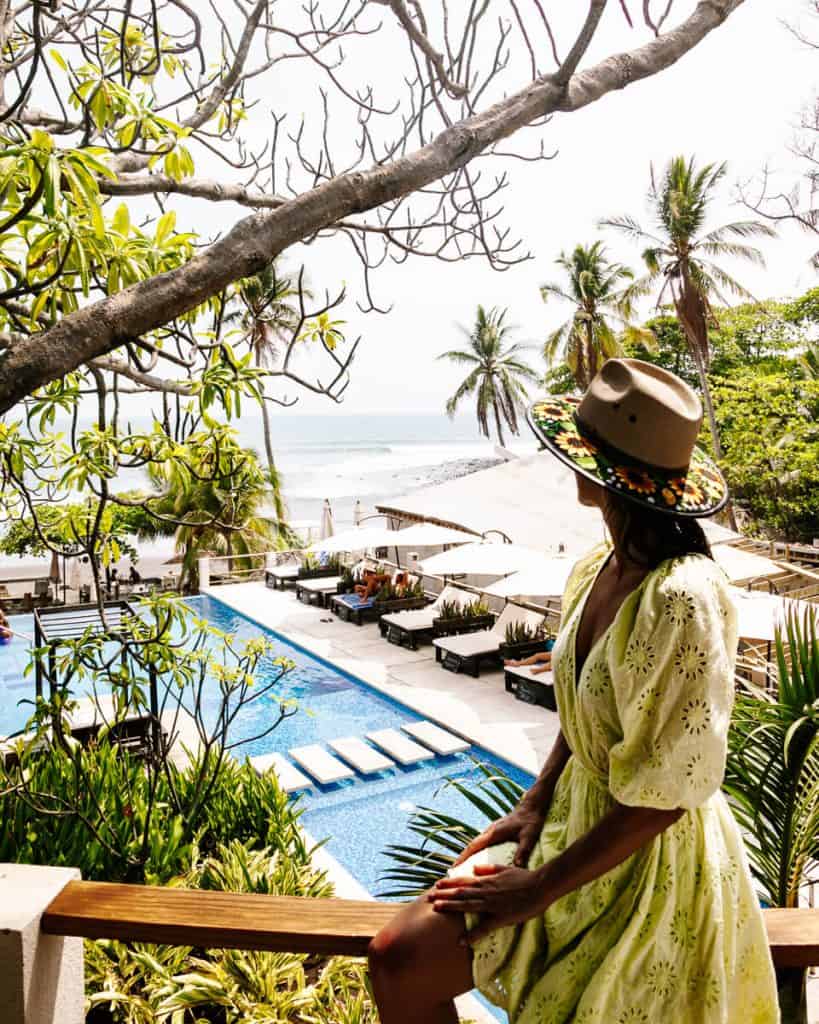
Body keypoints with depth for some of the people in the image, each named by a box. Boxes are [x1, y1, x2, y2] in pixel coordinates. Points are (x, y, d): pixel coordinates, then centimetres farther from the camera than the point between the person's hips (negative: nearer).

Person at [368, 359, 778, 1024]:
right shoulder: (599, 569, -4)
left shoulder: (683, 600, -30)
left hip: (649, 862, -7)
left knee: (407, 968, -7)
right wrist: (533, 808, 1)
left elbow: (663, 797, -24)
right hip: (576, 818, 7)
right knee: (397, 961, 3)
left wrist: (540, 888, -17)